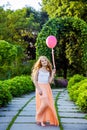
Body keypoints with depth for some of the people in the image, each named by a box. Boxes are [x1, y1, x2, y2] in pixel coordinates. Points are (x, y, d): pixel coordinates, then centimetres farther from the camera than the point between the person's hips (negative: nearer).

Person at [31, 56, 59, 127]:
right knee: (44, 103, -18)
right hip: (40, 88, -6)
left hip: (48, 88, 6)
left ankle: (48, 119, 12)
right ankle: (40, 119, -2)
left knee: (50, 104, 2)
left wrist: (53, 74, -4)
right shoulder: (38, 70, -1)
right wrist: (38, 89, -16)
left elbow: (49, 81, 5)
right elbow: (35, 80, -6)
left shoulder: (48, 71, 12)